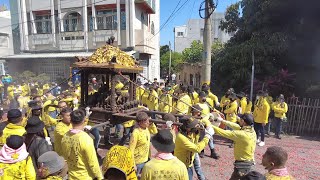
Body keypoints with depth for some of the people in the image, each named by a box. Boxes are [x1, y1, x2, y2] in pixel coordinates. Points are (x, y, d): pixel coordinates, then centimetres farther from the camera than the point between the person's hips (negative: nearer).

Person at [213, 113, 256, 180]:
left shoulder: (242, 134, -30)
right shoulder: (251, 130, -5)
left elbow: (224, 133, -26)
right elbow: (236, 126, 6)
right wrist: (222, 121, 10)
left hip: (242, 164, -8)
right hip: (249, 162, 8)